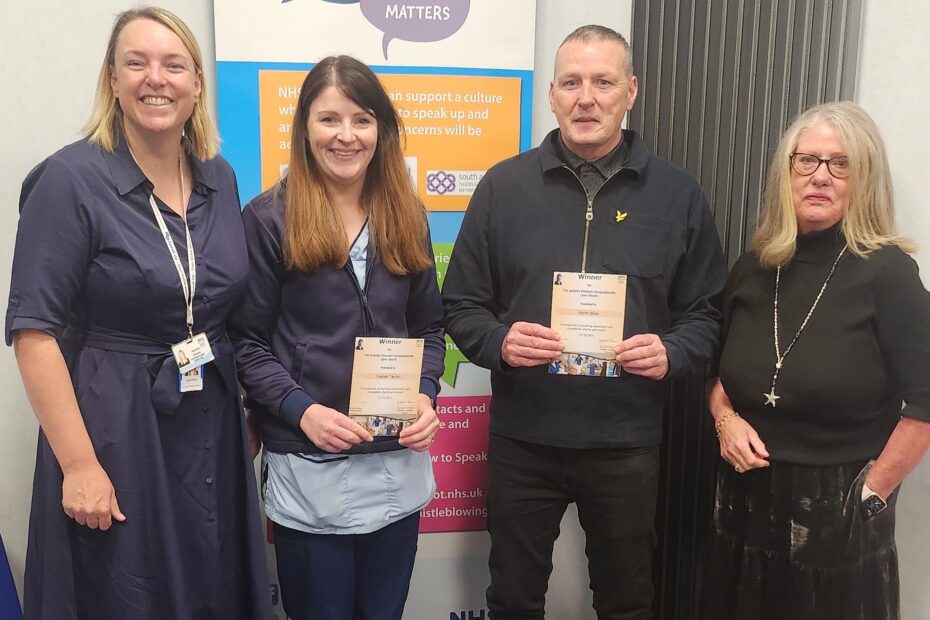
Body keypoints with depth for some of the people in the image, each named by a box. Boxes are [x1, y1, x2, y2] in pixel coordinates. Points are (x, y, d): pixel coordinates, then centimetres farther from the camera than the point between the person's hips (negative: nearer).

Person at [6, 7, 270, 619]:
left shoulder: (219, 178, 5)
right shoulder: (71, 179, -12)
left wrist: (251, 420, 9)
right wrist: (79, 464, -17)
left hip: (213, 430, 5)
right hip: (113, 432, -5)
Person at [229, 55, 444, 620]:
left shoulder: (406, 216, 8)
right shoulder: (269, 219, -5)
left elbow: (429, 327, 12)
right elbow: (246, 341, -4)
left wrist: (426, 397, -5)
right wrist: (301, 410, -17)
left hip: (398, 465, 4)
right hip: (308, 468, -4)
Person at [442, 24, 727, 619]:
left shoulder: (678, 193, 0)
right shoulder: (504, 185, -1)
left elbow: (705, 312, 5)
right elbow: (462, 306, 2)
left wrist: (672, 353, -15)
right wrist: (500, 343, -18)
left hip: (628, 441, 1)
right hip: (522, 437, 0)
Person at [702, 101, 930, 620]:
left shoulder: (887, 272, -13)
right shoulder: (753, 270, 3)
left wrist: (872, 493, -10)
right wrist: (725, 419, -4)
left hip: (839, 513, -5)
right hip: (747, 502, 5)